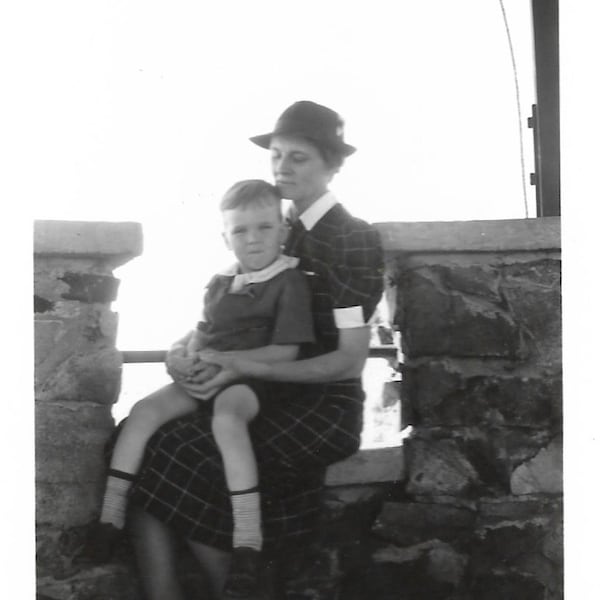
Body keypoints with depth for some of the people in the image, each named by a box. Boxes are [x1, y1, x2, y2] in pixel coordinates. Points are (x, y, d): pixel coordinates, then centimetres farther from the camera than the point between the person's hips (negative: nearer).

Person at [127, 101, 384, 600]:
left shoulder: (353, 238, -7)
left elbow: (350, 359, -12)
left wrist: (249, 369, -23)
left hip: (322, 407, -6)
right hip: (267, 394, 6)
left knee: (181, 455, -23)